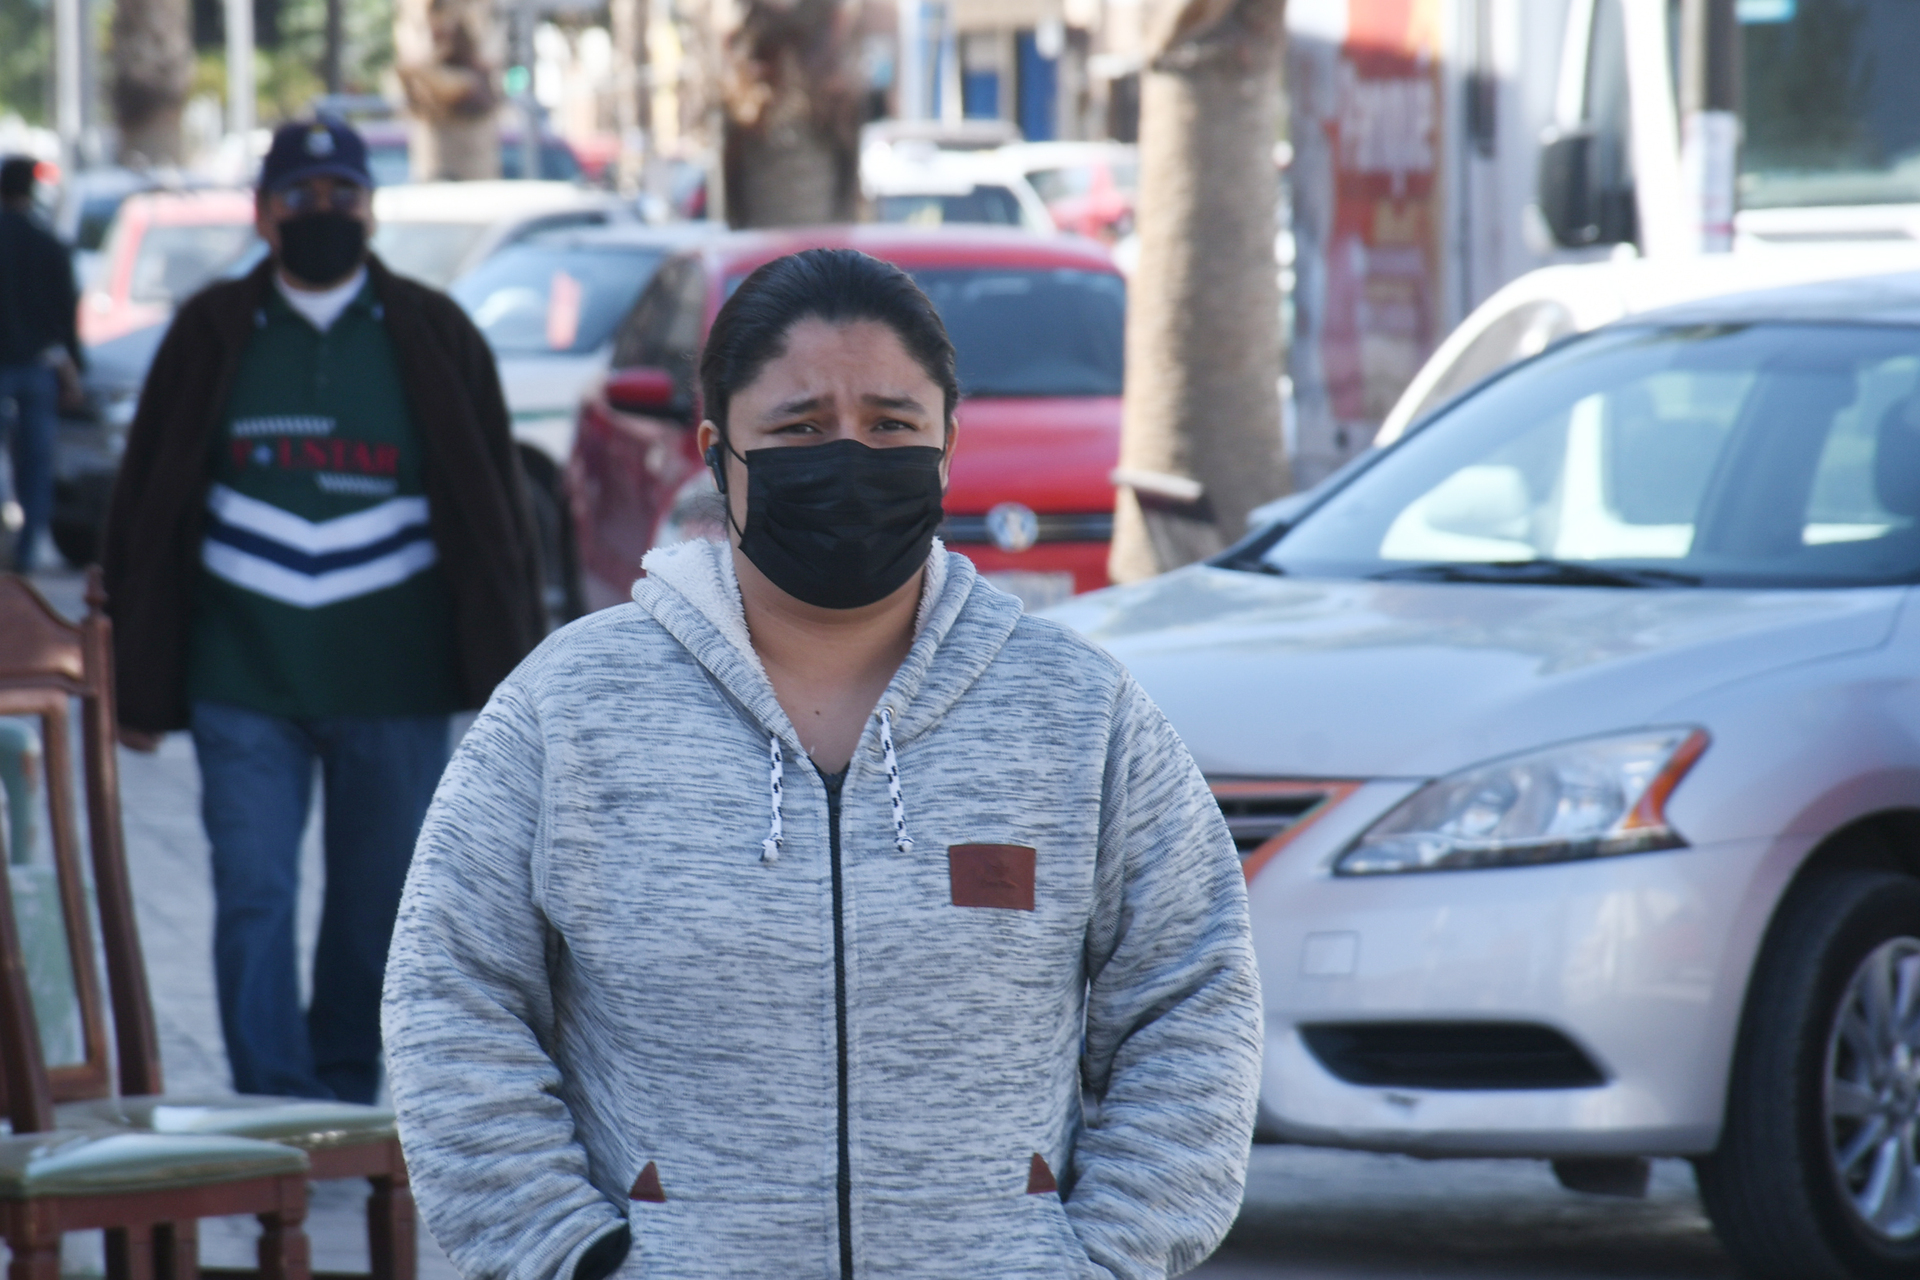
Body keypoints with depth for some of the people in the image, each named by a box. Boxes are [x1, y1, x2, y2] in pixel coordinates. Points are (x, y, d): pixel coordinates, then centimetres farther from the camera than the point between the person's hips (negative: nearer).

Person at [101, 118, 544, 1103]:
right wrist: (138, 680, 5)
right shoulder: (212, 337, 5)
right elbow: (146, 513, 8)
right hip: (244, 685, 0)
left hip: (393, 686, 0)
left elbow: (494, 510, 7)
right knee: (252, 902, -7)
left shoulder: (430, 337, 5)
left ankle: (345, 1109, 23)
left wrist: (511, 672, 2)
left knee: (376, 912, 8)